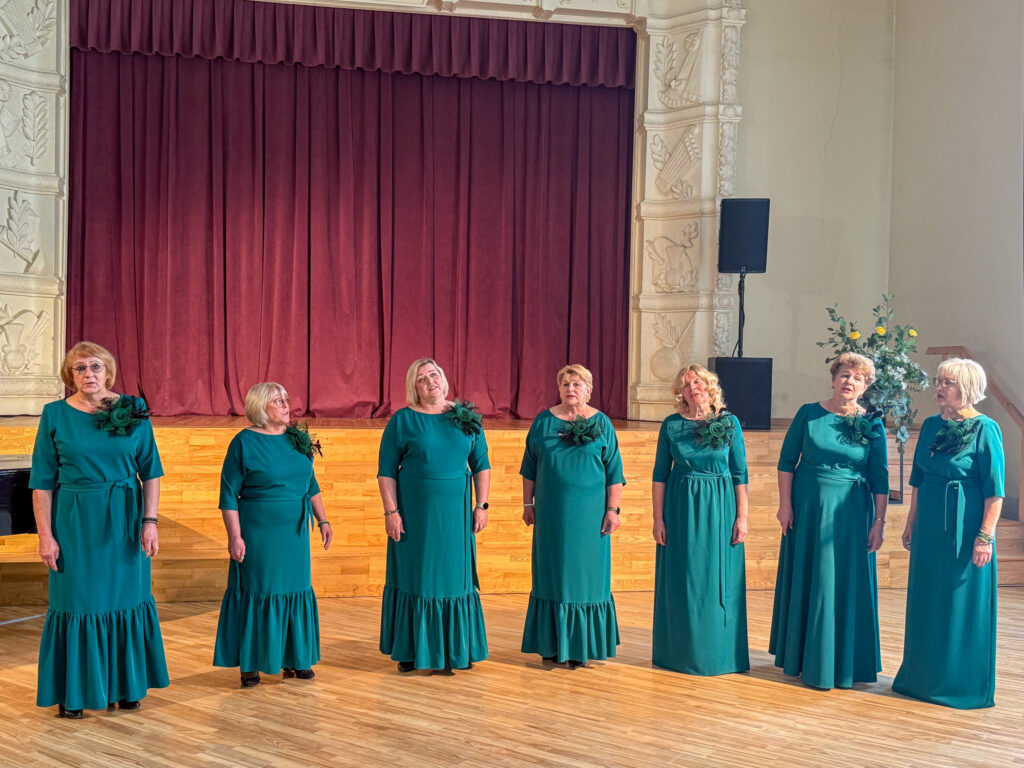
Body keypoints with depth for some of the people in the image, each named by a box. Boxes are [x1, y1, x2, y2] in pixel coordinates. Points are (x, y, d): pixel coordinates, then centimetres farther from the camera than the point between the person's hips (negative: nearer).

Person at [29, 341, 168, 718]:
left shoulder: (133, 410, 0)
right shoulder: (55, 415, -2)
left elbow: (150, 472, 2)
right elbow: (42, 482, -2)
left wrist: (149, 522, -5)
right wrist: (46, 535, -7)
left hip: (124, 522, 1)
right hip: (75, 524, -1)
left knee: (126, 600, 9)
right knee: (76, 603, 5)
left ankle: (126, 686, 25)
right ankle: (72, 692, 19)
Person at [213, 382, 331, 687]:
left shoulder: (298, 440, 9)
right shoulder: (244, 443, -8)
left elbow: (311, 486, 17)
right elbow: (229, 493, -9)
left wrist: (323, 520, 12)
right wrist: (235, 536, -15)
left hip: (294, 534, 6)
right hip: (258, 533, -5)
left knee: (295, 591, 10)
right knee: (256, 594, 1)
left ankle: (293, 660, 21)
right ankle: (250, 665, 11)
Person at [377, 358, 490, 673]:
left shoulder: (466, 417, 6)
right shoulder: (402, 420, -2)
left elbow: (481, 465, 8)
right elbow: (386, 470, -4)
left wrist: (481, 505, 1)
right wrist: (391, 511, -11)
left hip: (455, 513, 2)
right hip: (415, 513, -2)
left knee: (455, 576, 7)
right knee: (415, 577, 4)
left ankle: (457, 650, 19)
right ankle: (411, 651, 15)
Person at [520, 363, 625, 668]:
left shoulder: (602, 423, 1)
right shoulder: (544, 421, 4)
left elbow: (614, 472, 1)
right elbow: (530, 466, 8)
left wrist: (612, 509, -4)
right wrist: (528, 503, 5)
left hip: (589, 514, -1)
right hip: (552, 513, 1)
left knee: (586, 574, 3)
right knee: (552, 573, 6)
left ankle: (580, 646, 13)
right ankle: (552, 643, 14)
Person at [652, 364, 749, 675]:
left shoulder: (729, 422, 0)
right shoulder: (671, 425, 1)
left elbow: (740, 472, 2)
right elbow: (660, 473, 3)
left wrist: (742, 516, -3)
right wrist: (658, 518, -2)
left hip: (720, 508, 0)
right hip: (681, 507, 0)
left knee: (719, 580, 4)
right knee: (682, 580, 5)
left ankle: (718, 652, 17)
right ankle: (681, 651, 18)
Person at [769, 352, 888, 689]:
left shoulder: (872, 426, 0)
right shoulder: (809, 414, -1)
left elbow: (880, 478, 0)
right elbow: (787, 461, 2)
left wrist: (879, 521, -4)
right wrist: (785, 504, -5)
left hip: (850, 512, 0)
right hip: (807, 506, 0)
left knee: (847, 584, 3)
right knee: (804, 581, 8)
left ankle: (841, 662, 16)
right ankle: (798, 656, 22)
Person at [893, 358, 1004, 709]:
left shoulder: (984, 429, -11)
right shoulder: (931, 425, 8)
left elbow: (995, 490, -13)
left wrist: (985, 536, -17)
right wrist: (911, 523, 14)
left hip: (965, 530, -6)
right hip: (929, 527, 6)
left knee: (963, 605, 3)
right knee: (925, 603, 13)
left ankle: (961, 683, 16)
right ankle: (923, 676, 27)